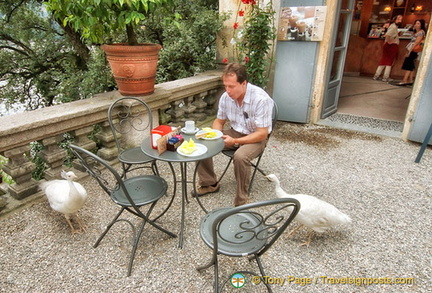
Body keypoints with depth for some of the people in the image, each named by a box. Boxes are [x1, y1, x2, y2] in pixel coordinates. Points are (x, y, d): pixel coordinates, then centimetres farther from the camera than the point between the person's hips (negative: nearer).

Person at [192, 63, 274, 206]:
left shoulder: (261, 99, -26)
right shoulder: (226, 97, -9)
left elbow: (262, 134, -24)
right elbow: (219, 121, 7)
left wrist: (235, 141, -30)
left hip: (256, 138, -5)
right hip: (234, 132, 6)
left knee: (240, 156, -36)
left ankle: (241, 202, -16)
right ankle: (209, 184, 8)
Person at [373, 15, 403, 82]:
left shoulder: (393, 26, 18)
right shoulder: (393, 26, -13)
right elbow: (387, 35, -29)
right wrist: (389, 41, -19)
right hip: (392, 46, -9)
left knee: (383, 61, 9)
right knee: (389, 62, -3)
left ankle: (376, 75, 6)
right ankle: (386, 77, -2)